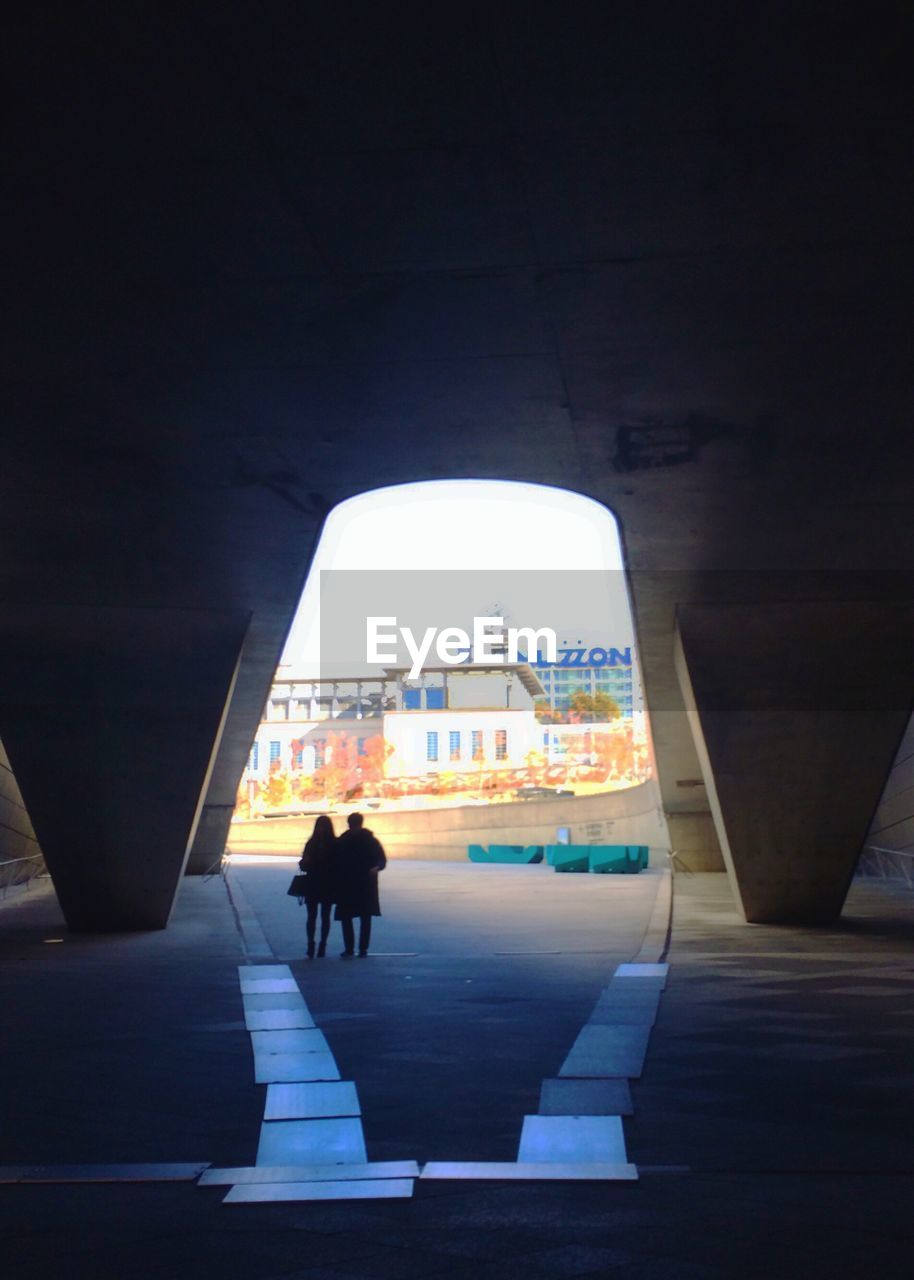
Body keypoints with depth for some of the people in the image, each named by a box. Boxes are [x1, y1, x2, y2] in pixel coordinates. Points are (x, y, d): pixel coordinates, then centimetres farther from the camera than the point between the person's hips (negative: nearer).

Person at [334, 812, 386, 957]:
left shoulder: (371, 841, -2)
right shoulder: (341, 842, 5)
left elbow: (382, 859, -3)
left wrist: (377, 867, -23)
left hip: (366, 886, -2)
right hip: (346, 885, 2)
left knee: (365, 918, -1)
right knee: (345, 917, -1)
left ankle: (363, 948, 6)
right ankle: (349, 948, 7)